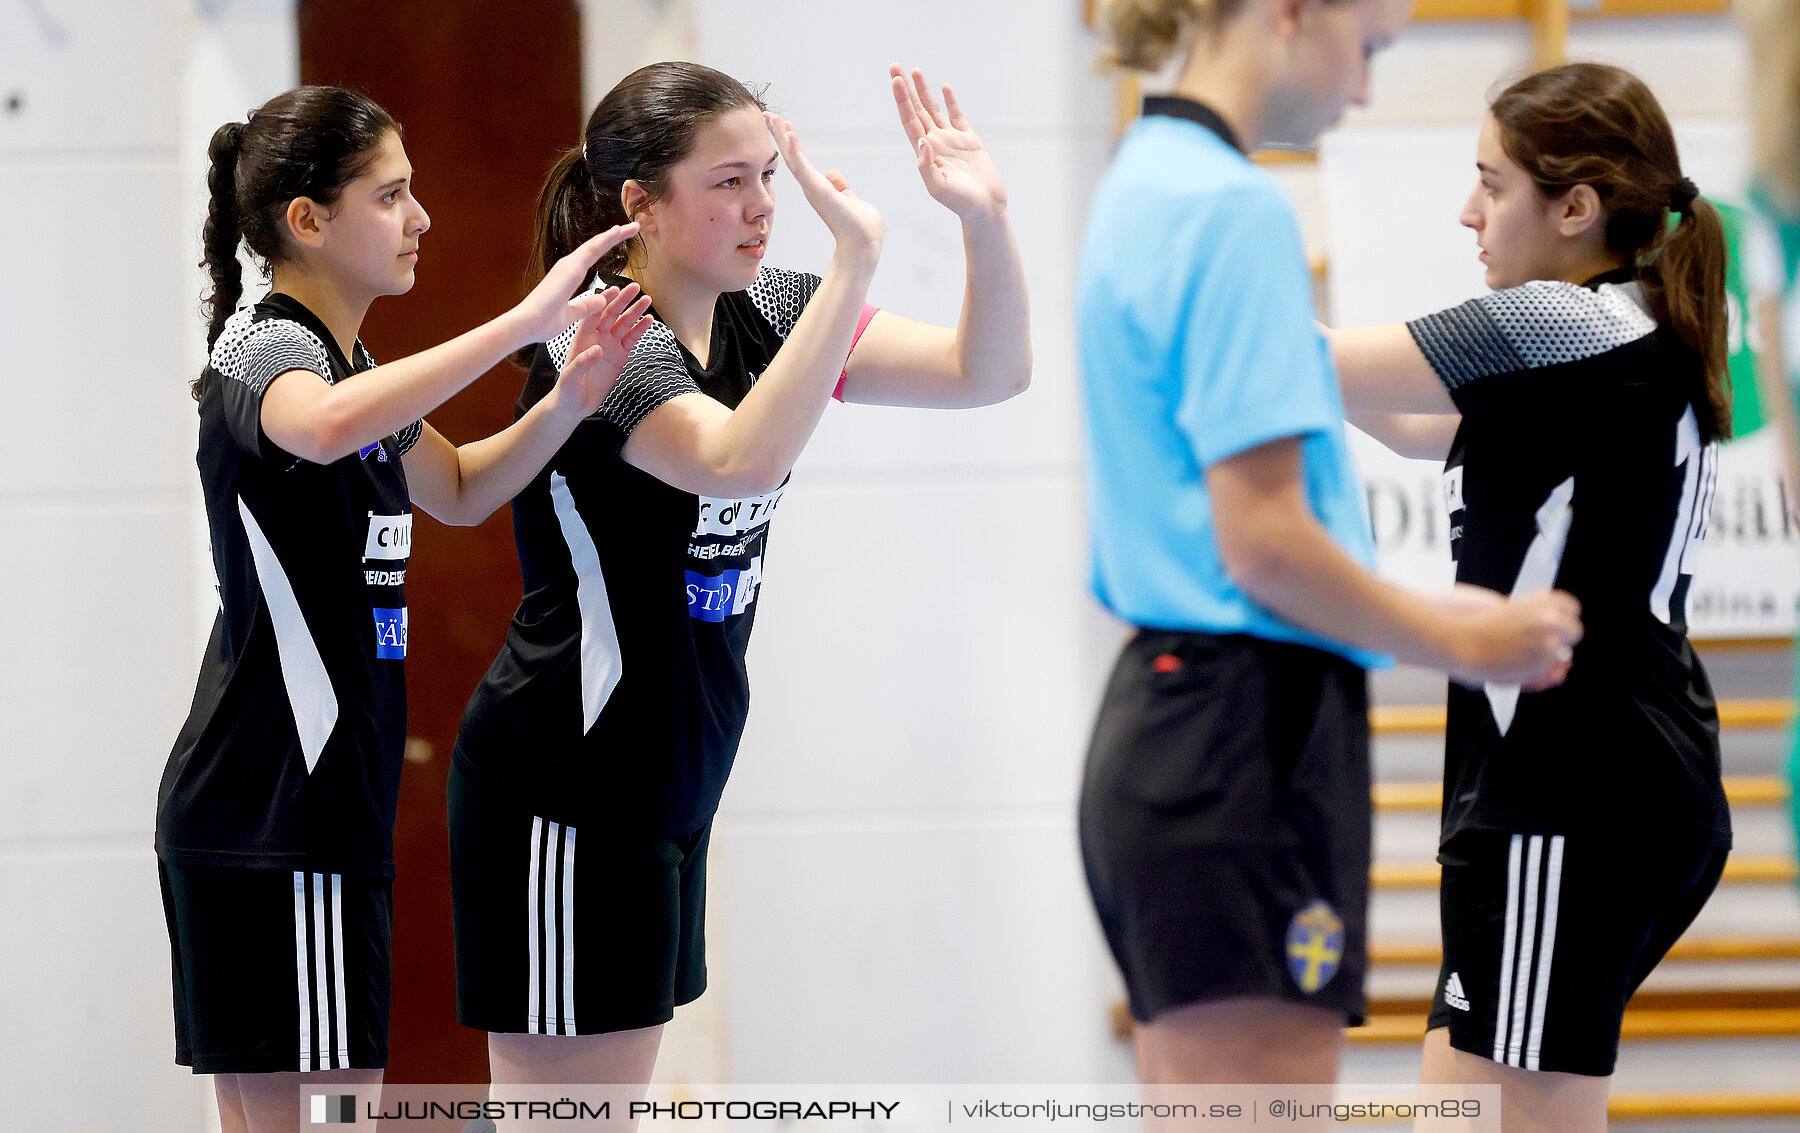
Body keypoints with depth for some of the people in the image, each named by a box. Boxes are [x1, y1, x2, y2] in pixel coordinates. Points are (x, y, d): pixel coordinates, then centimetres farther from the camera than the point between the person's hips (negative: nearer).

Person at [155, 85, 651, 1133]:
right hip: (272, 819, -10)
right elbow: (327, 428, -38)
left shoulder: (353, 364, 17)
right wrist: (524, 322, -38)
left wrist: (569, 403, 10)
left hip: (318, 803, 10)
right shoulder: (265, 349, -13)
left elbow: (458, 490, 30)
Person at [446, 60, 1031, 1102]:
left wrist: (987, 218, -15)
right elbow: (741, 460, -37)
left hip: (668, 781, 8)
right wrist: (856, 256, -38)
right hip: (564, 791, -8)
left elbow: (988, 372, 3)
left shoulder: (758, 314, 5)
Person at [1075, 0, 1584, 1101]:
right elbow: (1263, 542, -18)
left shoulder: (1151, 185, 16)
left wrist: (1420, 613, 18)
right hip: (1249, 741, -10)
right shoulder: (1236, 212, -14)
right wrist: (1464, 646, -6)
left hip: (1163, 722, 10)